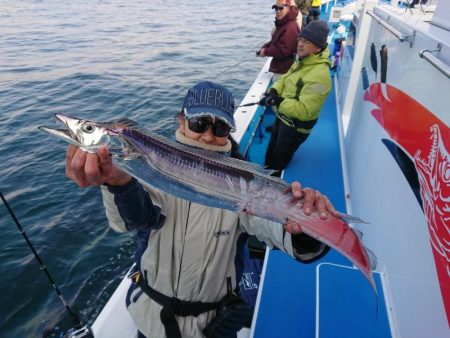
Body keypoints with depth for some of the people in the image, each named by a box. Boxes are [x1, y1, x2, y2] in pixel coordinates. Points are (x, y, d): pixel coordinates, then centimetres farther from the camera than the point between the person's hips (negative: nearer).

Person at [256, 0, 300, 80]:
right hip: (279, 68, 11)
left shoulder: (290, 28, -23)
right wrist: (264, 47, 1)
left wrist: (266, 52, -16)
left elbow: (283, 51, -27)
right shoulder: (282, 24, 12)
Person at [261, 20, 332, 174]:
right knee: (269, 157, 26)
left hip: (296, 127, -9)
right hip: (282, 118, 9)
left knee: (277, 164, 10)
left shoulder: (319, 75, -30)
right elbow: (285, 79, 11)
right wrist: (273, 91, -10)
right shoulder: (302, 61, 0)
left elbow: (303, 111, -34)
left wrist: (278, 101, -41)